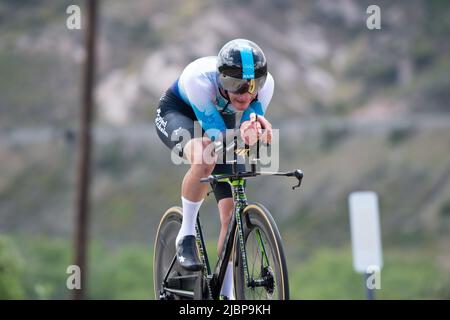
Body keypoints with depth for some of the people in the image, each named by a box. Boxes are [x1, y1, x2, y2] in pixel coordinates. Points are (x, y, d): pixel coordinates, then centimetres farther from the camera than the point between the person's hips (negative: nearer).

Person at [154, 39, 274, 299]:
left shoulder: (265, 83, -30)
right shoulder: (199, 78, -41)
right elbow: (218, 136, -39)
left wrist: (256, 129, -53)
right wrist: (242, 137, -60)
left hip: (221, 120, 4)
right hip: (176, 112, -4)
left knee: (232, 212, -8)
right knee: (205, 158, -40)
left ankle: (225, 293, 6)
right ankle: (186, 236, -17)